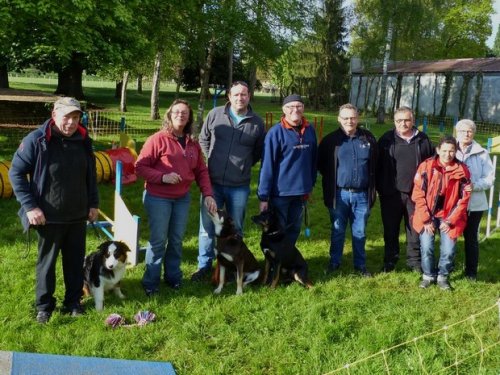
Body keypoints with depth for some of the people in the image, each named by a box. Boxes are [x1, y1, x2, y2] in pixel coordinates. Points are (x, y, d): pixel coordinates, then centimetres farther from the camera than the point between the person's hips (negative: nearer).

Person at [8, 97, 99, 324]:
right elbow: (16, 173, -11)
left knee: (76, 260, 14)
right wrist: (30, 206, -16)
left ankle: (73, 302, 30)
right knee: (46, 262, 11)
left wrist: (93, 203, 9)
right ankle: (44, 306, 26)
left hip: (78, 215, 4)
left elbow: (91, 174, 12)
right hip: (49, 217, -4)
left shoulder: (83, 140, 1)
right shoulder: (36, 140, -14)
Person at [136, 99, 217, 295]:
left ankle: (173, 276, 29)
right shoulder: (158, 139, -10)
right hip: (158, 198, -5)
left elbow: (201, 171, 10)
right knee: (158, 241, -1)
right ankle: (150, 282, 12)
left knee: (177, 239, 13)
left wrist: (208, 194, -2)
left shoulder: (193, 144, 7)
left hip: (183, 198, 5)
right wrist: (162, 177, -23)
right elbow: (140, 166, -11)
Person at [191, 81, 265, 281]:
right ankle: (204, 265, 21)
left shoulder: (257, 123, -1)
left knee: (235, 229, 12)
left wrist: (243, 165, 5)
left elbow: (260, 151, 13)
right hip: (213, 182, 0)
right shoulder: (215, 114, -1)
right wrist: (212, 160, 7)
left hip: (239, 186, 0)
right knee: (207, 226, 7)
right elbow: (203, 140, 13)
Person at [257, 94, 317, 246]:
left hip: (301, 192, 5)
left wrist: (311, 185, 12)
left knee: (293, 231, 17)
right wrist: (263, 196, -15)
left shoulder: (310, 130, 3)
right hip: (280, 192, -5)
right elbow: (267, 166, -14)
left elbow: (313, 160, 12)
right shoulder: (276, 132, -13)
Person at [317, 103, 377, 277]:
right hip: (339, 194, -1)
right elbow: (321, 164, 7)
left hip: (361, 194, 1)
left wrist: (372, 187, 8)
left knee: (360, 232, 11)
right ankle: (334, 262, 23)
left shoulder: (368, 138, 5)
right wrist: (333, 180, 4)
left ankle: (360, 265, 23)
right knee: (338, 231, 10)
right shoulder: (331, 140, -1)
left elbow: (374, 165, 13)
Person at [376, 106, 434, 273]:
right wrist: (379, 188, -2)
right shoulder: (387, 139, 0)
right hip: (391, 194, -1)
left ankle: (415, 262, 23)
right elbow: (377, 165, 2)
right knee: (390, 230, 9)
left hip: (416, 194, 1)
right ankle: (390, 261, 22)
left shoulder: (423, 140, 4)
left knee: (415, 229, 9)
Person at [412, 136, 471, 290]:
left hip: (450, 217, 1)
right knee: (426, 247, -8)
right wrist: (426, 219, -10)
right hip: (428, 215, 0)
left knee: (448, 250, -5)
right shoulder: (426, 166, -10)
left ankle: (443, 276, 21)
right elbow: (418, 195, -8)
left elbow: (463, 199, -3)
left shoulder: (462, 170, -7)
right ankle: (428, 275, 18)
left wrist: (450, 221, -8)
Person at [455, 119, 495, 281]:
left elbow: (489, 178, -2)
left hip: (474, 203, 0)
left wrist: (473, 185, -18)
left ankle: (471, 271, 21)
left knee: (471, 237, 11)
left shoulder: (482, 154, -1)